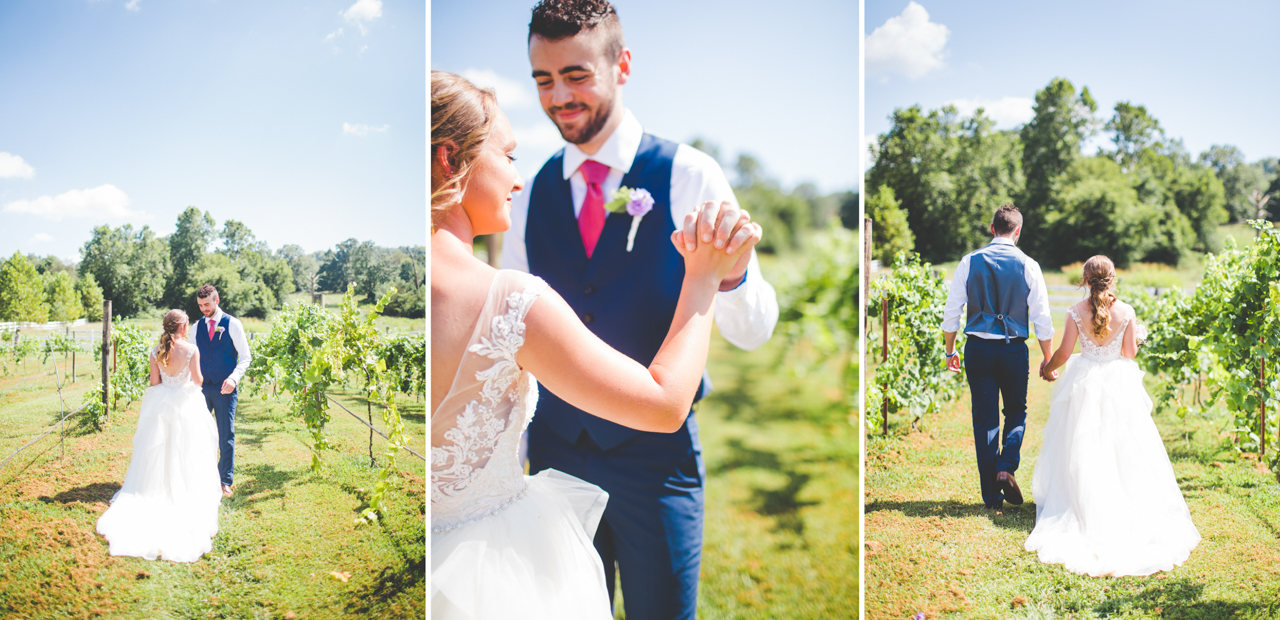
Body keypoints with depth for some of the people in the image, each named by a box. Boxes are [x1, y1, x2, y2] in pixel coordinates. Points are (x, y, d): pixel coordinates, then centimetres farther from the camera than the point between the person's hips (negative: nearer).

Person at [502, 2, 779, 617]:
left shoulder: (688, 177, -9)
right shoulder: (530, 196, 2)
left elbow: (751, 333, -12)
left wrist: (730, 273, -34)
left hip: (657, 456, -3)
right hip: (555, 451, 4)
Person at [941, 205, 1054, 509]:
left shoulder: (970, 262, -1)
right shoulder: (1028, 266, -3)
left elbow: (951, 312, 0)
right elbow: (1042, 319, -2)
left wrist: (950, 351, 12)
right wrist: (1048, 360, 10)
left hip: (977, 348, 1)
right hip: (1014, 349, -1)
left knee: (984, 419, 7)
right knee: (1016, 411, 19)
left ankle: (992, 495, 9)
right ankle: (1006, 467, -4)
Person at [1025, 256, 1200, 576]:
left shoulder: (1076, 312, -9)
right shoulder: (1126, 311, -7)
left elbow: (1064, 352, -7)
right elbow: (1130, 352, -3)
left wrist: (1048, 368, 12)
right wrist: (1136, 335, 17)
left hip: (1085, 382, 0)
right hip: (1119, 383, 1)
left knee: (1082, 450, 8)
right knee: (1123, 449, 10)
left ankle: (1085, 506, 9)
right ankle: (1128, 505, 12)